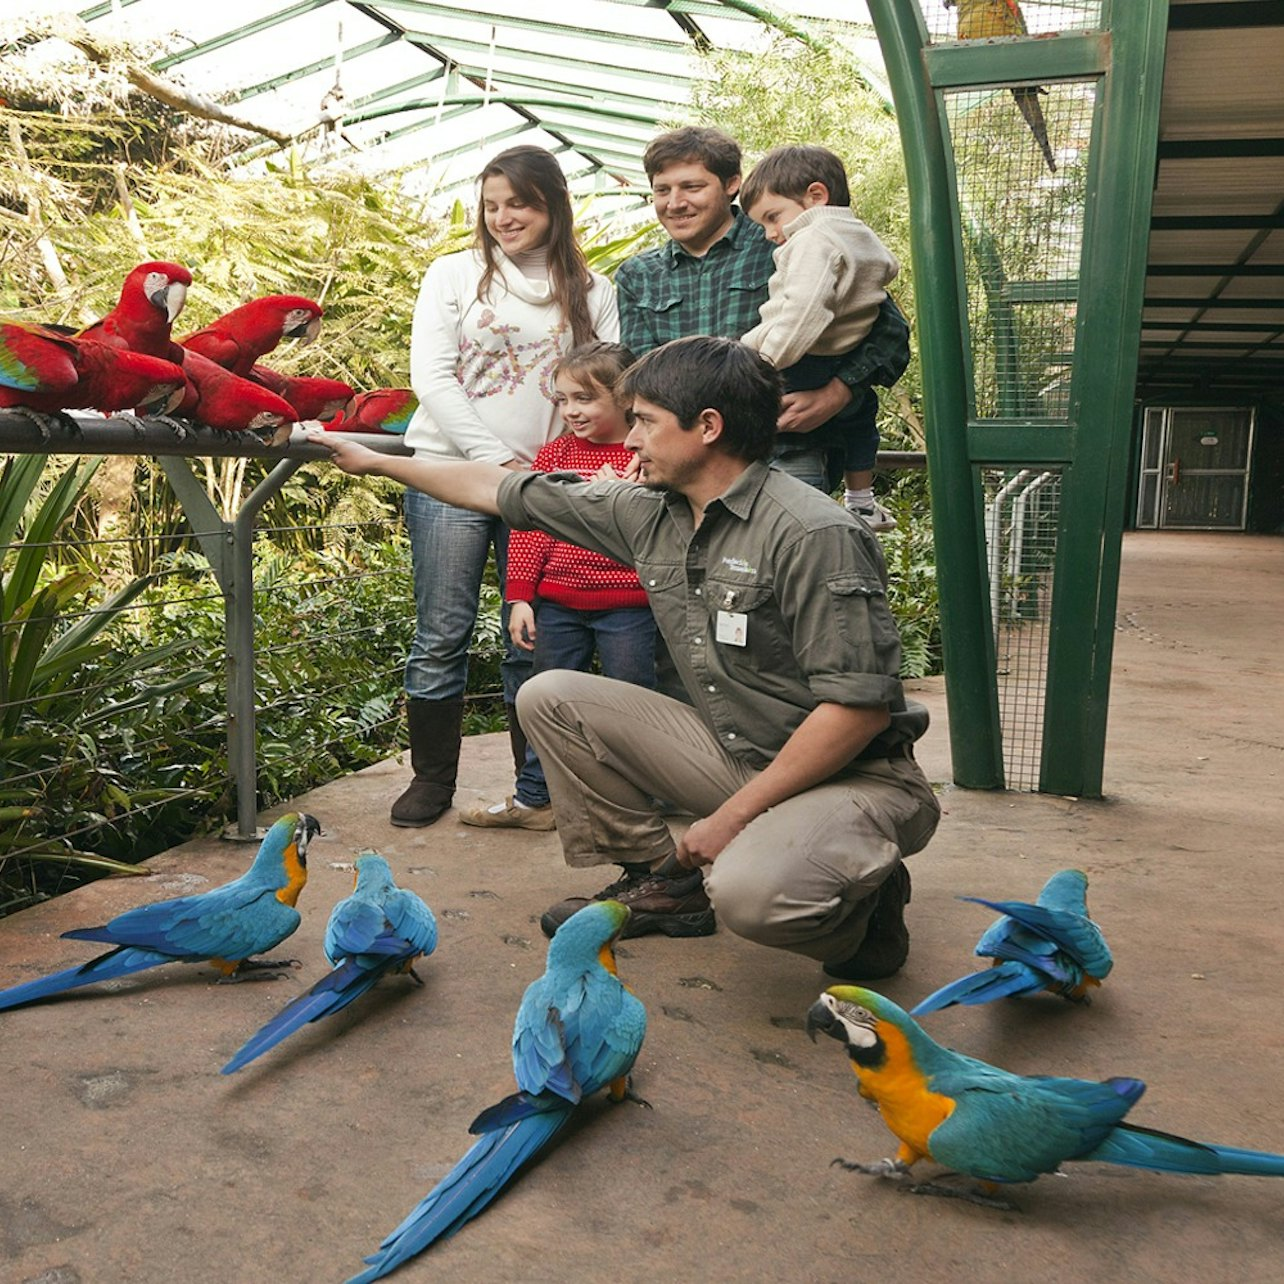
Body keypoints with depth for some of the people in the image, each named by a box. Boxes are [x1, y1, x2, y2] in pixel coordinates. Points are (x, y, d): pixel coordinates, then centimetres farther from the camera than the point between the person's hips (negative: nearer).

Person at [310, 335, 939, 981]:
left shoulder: (814, 534, -22)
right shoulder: (649, 513, 1)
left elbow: (861, 705, -24)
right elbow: (502, 492, 10)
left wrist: (732, 816, -21)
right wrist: (373, 460, 16)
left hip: (856, 775, -7)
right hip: (732, 752, 7)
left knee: (748, 891, -37)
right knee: (550, 697, 2)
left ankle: (867, 884, 0)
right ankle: (658, 881, 11)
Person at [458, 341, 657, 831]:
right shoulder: (553, 454, 6)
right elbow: (528, 529, 5)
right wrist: (519, 597, 0)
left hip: (626, 608, -3)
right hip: (556, 604, 4)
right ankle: (533, 798, 27)